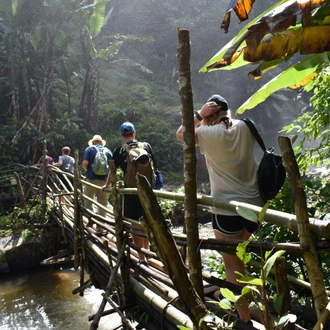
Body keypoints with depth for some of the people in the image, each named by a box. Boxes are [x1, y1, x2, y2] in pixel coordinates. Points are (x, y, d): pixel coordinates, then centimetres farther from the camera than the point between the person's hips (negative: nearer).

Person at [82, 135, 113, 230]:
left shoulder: (89, 149, 4)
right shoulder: (108, 151, 12)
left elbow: (84, 163, -10)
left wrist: (87, 170, 10)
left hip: (92, 179, -2)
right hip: (105, 180, 2)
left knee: (88, 198, 17)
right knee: (103, 203, 7)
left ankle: (90, 218, 3)